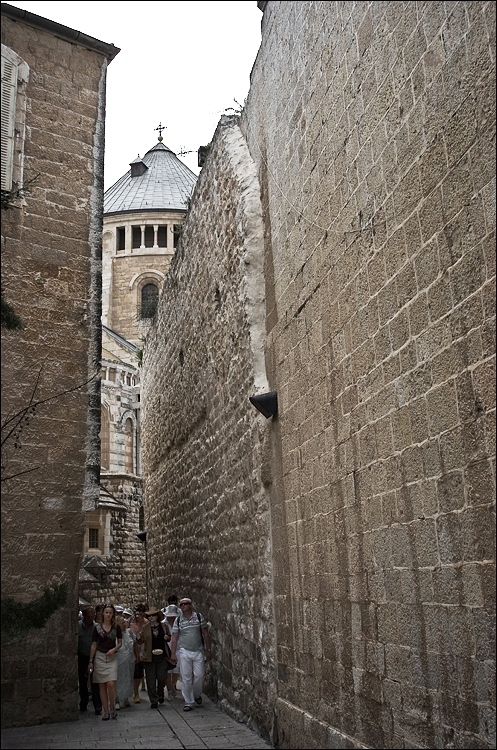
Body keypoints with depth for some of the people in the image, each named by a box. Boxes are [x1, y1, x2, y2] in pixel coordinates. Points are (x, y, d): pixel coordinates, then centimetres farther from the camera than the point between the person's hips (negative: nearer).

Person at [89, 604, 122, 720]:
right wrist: (91, 661, 4)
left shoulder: (116, 627, 3)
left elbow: (120, 643, 9)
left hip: (111, 658, -1)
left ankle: (112, 708, 3)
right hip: (99, 657, 1)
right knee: (102, 685, 2)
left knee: (111, 683, -14)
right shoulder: (97, 627, 3)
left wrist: (114, 649, -11)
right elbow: (94, 644, 6)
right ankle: (106, 711, 10)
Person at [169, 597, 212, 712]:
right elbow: (174, 638, 5)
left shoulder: (199, 617, 1)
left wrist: (208, 650, 1)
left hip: (198, 651, 0)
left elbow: (206, 634, 4)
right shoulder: (178, 620, 4)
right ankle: (188, 702, 8)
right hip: (184, 652, 0)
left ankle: (197, 695, 26)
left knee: (199, 675, -2)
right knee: (186, 678, -1)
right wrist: (173, 653, -2)